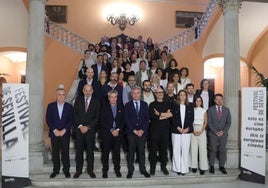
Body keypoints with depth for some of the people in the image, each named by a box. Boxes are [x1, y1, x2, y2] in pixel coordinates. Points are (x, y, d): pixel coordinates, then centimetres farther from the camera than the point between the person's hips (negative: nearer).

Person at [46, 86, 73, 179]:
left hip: (65, 133, 0)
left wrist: (64, 130, -10)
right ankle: (56, 170, 21)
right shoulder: (50, 106, 4)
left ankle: (66, 170, 15)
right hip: (54, 133, 1)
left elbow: (71, 120, 0)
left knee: (65, 153, 3)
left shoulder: (69, 106, 3)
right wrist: (54, 130, -9)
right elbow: (48, 119, 0)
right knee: (55, 153, 7)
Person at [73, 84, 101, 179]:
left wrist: (88, 127, -9)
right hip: (79, 129, 1)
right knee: (79, 150, 5)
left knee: (90, 150, 5)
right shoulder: (78, 100, 4)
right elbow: (75, 114, 2)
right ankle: (78, 170, 17)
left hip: (90, 129, -1)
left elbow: (96, 117, -1)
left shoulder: (96, 102, 1)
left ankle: (90, 170, 17)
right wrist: (80, 126, -8)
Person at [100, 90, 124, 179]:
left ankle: (117, 169, 17)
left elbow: (122, 120, 6)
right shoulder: (105, 108, 3)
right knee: (106, 152, 2)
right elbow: (102, 121, -4)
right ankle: (105, 170, 13)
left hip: (117, 132, 1)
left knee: (117, 152, 4)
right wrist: (111, 130, -10)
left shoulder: (120, 107, 9)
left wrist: (118, 130, -7)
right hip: (107, 133, -1)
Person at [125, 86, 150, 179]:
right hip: (131, 132, -1)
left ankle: (143, 169, 20)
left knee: (142, 151, 8)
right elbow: (127, 119, -3)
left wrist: (142, 130, -8)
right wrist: (134, 130, -10)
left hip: (142, 132, 2)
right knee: (131, 152, 5)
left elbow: (147, 118, 4)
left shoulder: (145, 104, 9)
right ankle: (130, 170, 16)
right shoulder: (127, 105, 3)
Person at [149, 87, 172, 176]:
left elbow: (171, 114, -6)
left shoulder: (167, 104, 11)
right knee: (154, 149, 4)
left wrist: (159, 114, -10)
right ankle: (152, 167, 17)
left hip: (165, 130, 2)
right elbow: (152, 116, -14)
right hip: (155, 130, -2)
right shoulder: (152, 105, 3)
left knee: (164, 149, 9)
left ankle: (163, 166, 22)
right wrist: (165, 114, -9)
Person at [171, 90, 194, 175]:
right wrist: (178, 128, -10)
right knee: (176, 150, 2)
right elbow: (172, 118, -1)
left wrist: (187, 128, -8)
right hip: (176, 131, -1)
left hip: (187, 131, 1)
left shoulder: (190, 106, 9)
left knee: (185, 150, 2)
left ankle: (184, 169, 12)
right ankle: (177, 168, 13)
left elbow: (191, 119, 4)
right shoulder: (174, 106, 4)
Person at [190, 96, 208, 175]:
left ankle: (203, 167, 6)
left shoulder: (204, 111, 5)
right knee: (193, 148, 3)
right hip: (193, 131, 1)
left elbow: (205, 123, 3)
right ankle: (194, 166, 12)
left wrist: (201, 131, -9)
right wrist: (193, 131, -8)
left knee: (202, 149, -1)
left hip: (202, 131, -1)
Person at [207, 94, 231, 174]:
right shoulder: (210, 110, 1)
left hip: (223, 134, 2)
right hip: (213, 134, -2)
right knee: (213, 150, 2)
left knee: (222, 150, 5)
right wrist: (215, 132, -11)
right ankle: (211, 166, 13)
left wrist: (223, 131, -7)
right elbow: (209, 122, -3)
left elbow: (228, 122, 4)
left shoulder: (226, 110, 7)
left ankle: (222, 166, 17)